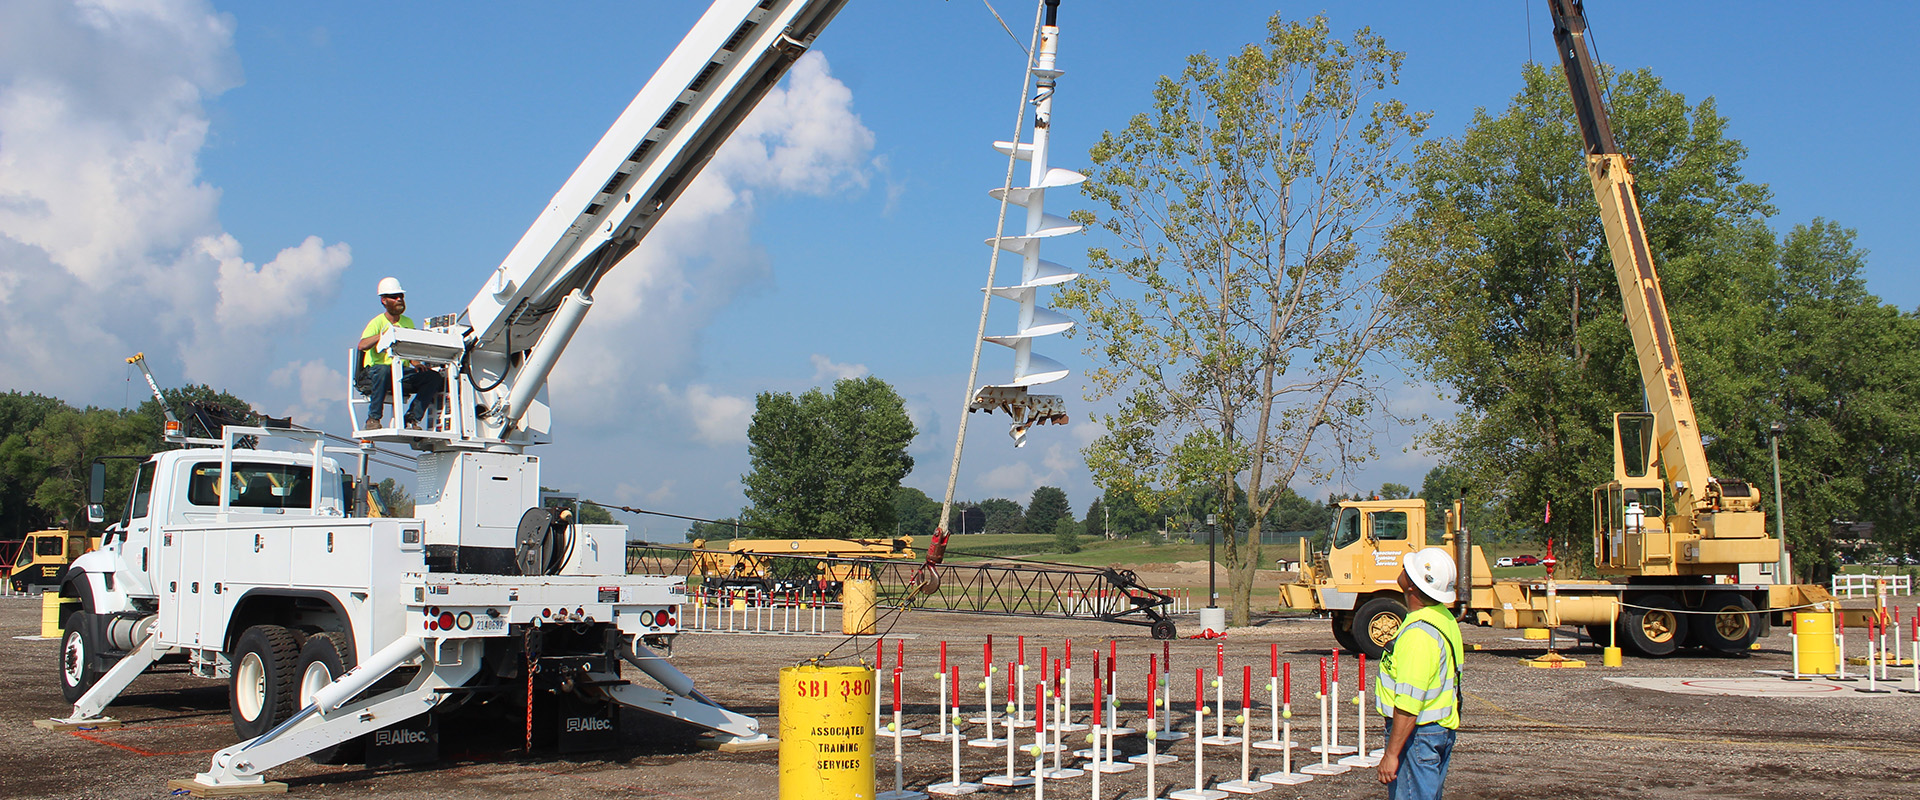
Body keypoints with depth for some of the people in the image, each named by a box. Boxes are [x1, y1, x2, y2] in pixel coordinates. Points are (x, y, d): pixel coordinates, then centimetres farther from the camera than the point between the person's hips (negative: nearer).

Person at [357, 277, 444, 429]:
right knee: (385, 370, -41)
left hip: (402, 372, 5)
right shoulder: (378, 322, -3)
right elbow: (362, 345, -20)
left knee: (434, 377, -17)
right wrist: (384, 334, -31)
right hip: (372, 373, -5)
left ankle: (412, 418, -14)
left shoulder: (408, 322, 15)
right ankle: (373, 418, -27)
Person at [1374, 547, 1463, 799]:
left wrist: (1391, 754, -23)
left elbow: (1408, 703, -27)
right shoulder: (1445, 618, 8)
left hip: (1417, 733, -10)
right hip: (1443, 730, 10)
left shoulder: (1419, 632, -25)